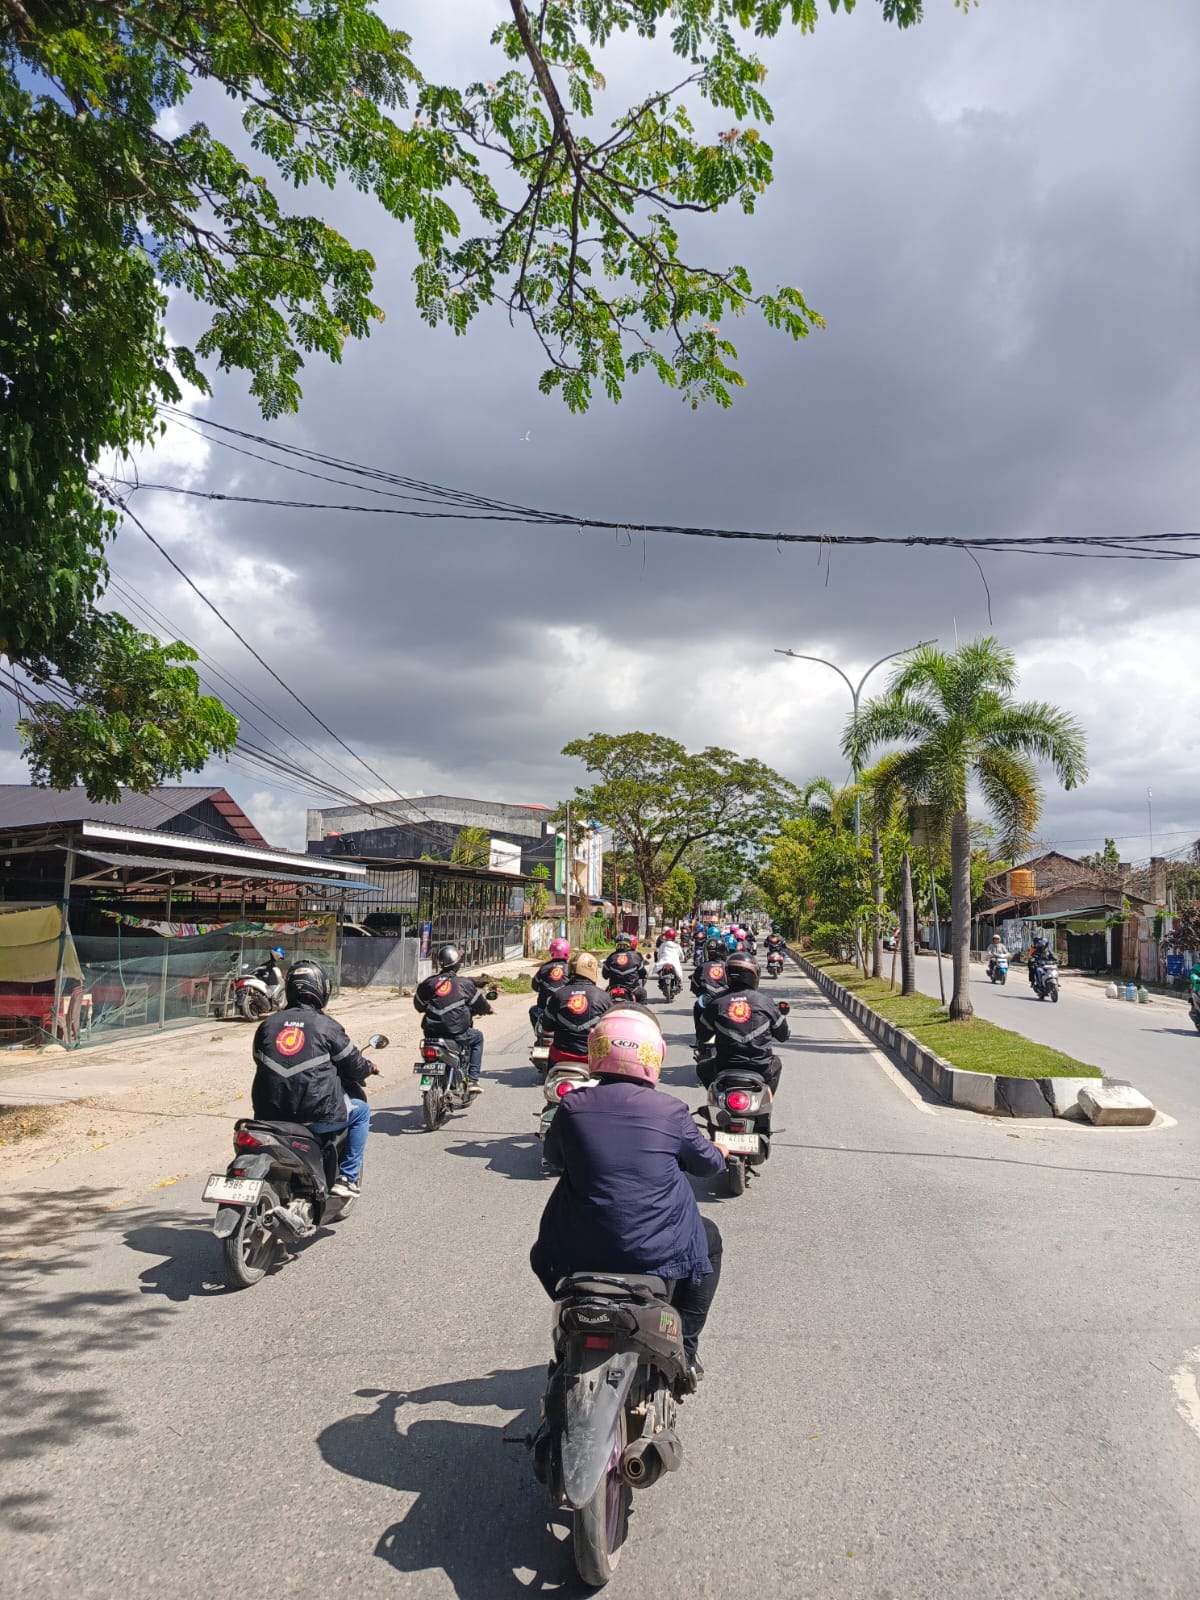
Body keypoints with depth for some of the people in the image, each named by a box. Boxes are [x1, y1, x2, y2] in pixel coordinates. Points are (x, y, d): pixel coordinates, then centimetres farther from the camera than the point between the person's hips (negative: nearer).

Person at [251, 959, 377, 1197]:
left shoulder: (267, 1025, 8)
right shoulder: (326, 1026, -5)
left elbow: (260, 1062, 19)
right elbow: (353, 1065, 2)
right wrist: (368, 1068, 25)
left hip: (269, 1113, 5)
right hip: (316, 1114, -5)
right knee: (361, 1111, 19)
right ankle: (347, 1178, 14)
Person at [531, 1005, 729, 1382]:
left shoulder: (572, 1107, -7)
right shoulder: (671, 1111, -9)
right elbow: (706, 1162, 8)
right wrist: (720, 1152, 33)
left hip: (579, 1251, 1)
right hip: (659, 1252, -1)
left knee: (543, 1253, 34)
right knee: (707, 1238, 31)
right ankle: (685, 1349, 32)